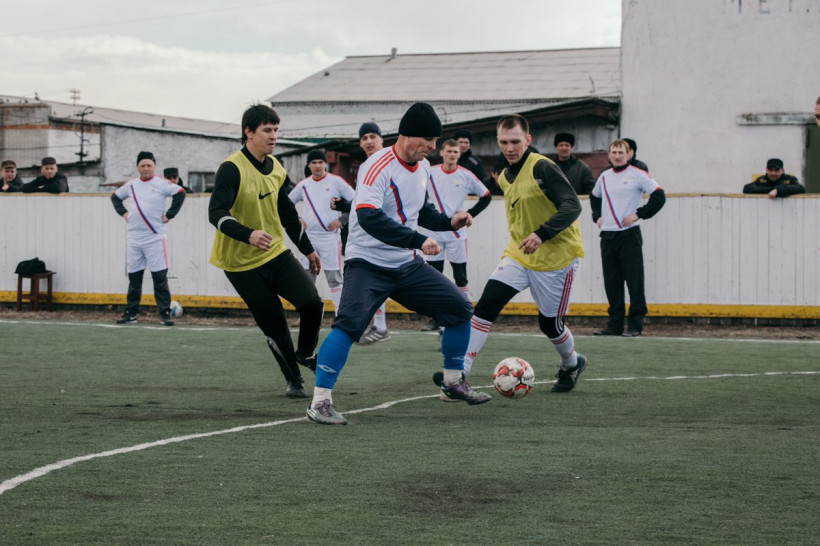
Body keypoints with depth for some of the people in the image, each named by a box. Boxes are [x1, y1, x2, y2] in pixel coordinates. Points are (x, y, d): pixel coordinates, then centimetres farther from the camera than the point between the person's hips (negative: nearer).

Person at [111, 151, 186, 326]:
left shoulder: (161, 184, -4)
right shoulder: (131, 185, 10)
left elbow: (180, 193, -12)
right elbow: (115, 196, 24)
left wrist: (169, 215, -12)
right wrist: (123, 213, 10)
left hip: (155, 238, -4)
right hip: (134, 238, 4)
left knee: (160, 277, -5)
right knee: (134, 277, 9)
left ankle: (165, 313, -2)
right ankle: (130, 313, 16)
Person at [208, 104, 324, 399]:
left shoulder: (275, 169, 7)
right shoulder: (231, 169, -17)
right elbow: (216, 213, -28)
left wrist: (308, 249, 24)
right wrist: (248, 235, -43)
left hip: (277, 253, 5)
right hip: (242, 264, -5)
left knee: (311, 302, -13)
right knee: (275, 325, -5)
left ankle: (306, 353, 15)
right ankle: (294, 380, 16)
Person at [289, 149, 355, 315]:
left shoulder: (336, 182, -3)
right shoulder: (303, 185, 9)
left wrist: (342, 220, -9)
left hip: (330, 237, -4)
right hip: (309, 238, 4)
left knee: (334, 278, -4)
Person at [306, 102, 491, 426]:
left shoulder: (423, 167, 7)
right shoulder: (378, 167, -20)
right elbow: (368, 217, -33)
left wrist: (448, 222, 7)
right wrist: (417, 240, -37)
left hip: (407, 266, 8)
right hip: (368, 264, -8)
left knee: (460, 311, 7)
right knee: (350, 323, -26)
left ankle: (453, 382, 25)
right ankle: (320, 402, -20)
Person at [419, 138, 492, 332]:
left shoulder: (466, 176, -2)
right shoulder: (429, 173, 2)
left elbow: (486, 196, 7)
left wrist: (469, 215, -2)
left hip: (456, 234, -2)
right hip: (434, 233, 2)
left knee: (460, 276, 1)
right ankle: (435, 319, 11)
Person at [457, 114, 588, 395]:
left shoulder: (542, 167, -17)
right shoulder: (504, 177, 8)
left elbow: (572, 206, -25)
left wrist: (542, 234, -35)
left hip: (556, 258, -6)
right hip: (518, 255, 6)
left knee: (550, 323, 5)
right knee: (486, 305, -13)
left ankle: (572, 364, 37)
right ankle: (460, 370, -13)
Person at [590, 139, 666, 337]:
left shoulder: (637, 174, -3)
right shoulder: (604, 176, 14)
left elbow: (659, 196, -7)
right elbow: (594, 198, 32)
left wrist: (639, 214, -10)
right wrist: (597, 216, 16)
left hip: (629, 235, -6)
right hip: (607, 236, 6)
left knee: (634, 281, -5)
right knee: (611, 282, 7)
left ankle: (635, 325, -1)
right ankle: (615, 324, 12)